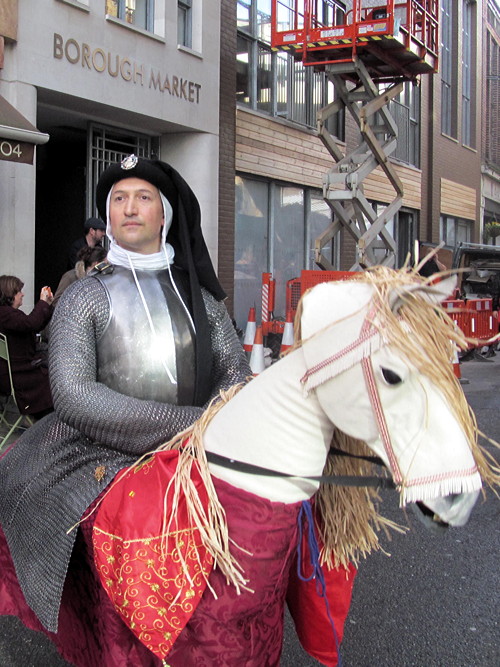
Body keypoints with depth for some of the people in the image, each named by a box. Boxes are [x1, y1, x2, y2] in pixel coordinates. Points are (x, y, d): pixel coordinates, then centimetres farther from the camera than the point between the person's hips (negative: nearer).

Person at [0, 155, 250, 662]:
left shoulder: (200, 296, 14)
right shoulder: (86, 297, 3)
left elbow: (236, 370, 10)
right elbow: (71, 393, -10)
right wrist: (189, 421, -18)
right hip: (106, 458, -4)